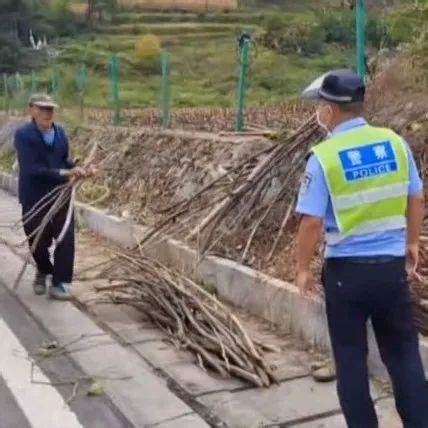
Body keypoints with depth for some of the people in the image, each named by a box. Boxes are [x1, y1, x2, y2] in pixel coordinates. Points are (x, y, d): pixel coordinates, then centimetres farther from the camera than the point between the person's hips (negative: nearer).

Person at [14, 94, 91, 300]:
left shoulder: (60, 132, 2)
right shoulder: (23, 135, -15)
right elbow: (32, 168, -23)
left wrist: (76, 169, -10)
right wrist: (64, 173, -26)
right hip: (35, 198, -3)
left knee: (66, 238, -1)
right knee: (38, 241, 11)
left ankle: (59, 282, 11)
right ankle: (43, 271, 40)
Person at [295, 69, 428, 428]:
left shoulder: (324, 156, -14)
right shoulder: (395, 142, -2)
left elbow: (312, 223, -16)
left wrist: (302, 268, -1)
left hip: (346, 270, -3)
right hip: (392, 265, 4)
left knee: (351, 359, 14)